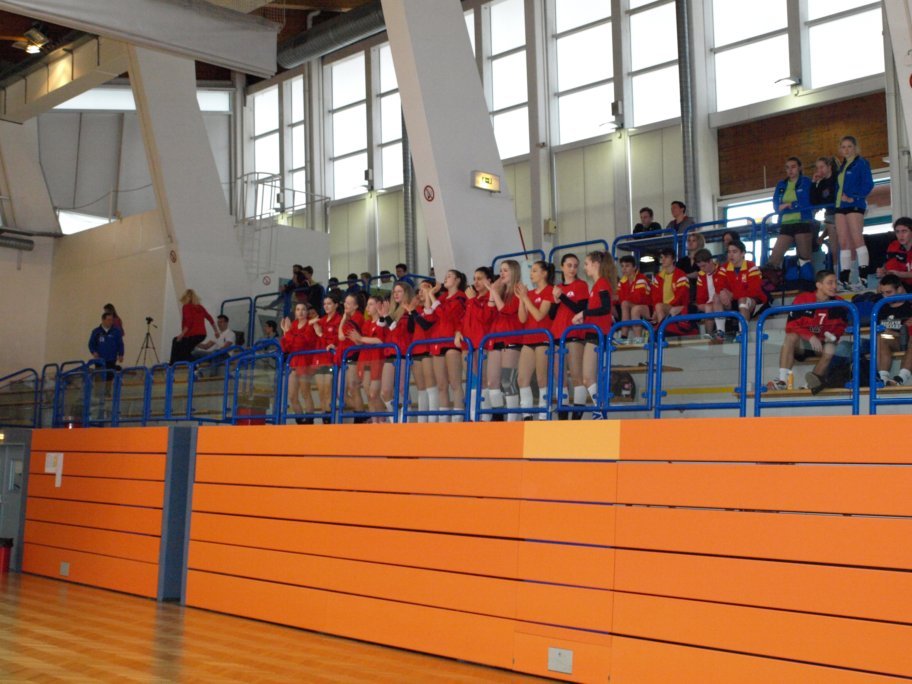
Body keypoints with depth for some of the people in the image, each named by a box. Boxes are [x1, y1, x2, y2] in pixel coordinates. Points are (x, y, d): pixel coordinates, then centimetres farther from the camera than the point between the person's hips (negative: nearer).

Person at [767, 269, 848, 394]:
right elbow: (791, 326, -15)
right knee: (791, 337, -32)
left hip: (823, 343, 1)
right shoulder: (802, 300, -13)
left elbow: (840, 327, 8)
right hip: (802, 343, -1)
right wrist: (810, 336, -27)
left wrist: (833, 335, -15)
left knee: (831, 350, -32)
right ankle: (783, 380, -39)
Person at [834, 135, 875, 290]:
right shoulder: (842, 167, 20)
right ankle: (843, 280, 3)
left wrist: (854, 198, -17)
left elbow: (868, 184, -10)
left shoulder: (861, 163, -1)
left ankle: (863, 279, -17)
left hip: (855, 205, -7)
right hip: (840, 207, 7)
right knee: (843, 243, 4)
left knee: (857, 240, -14)